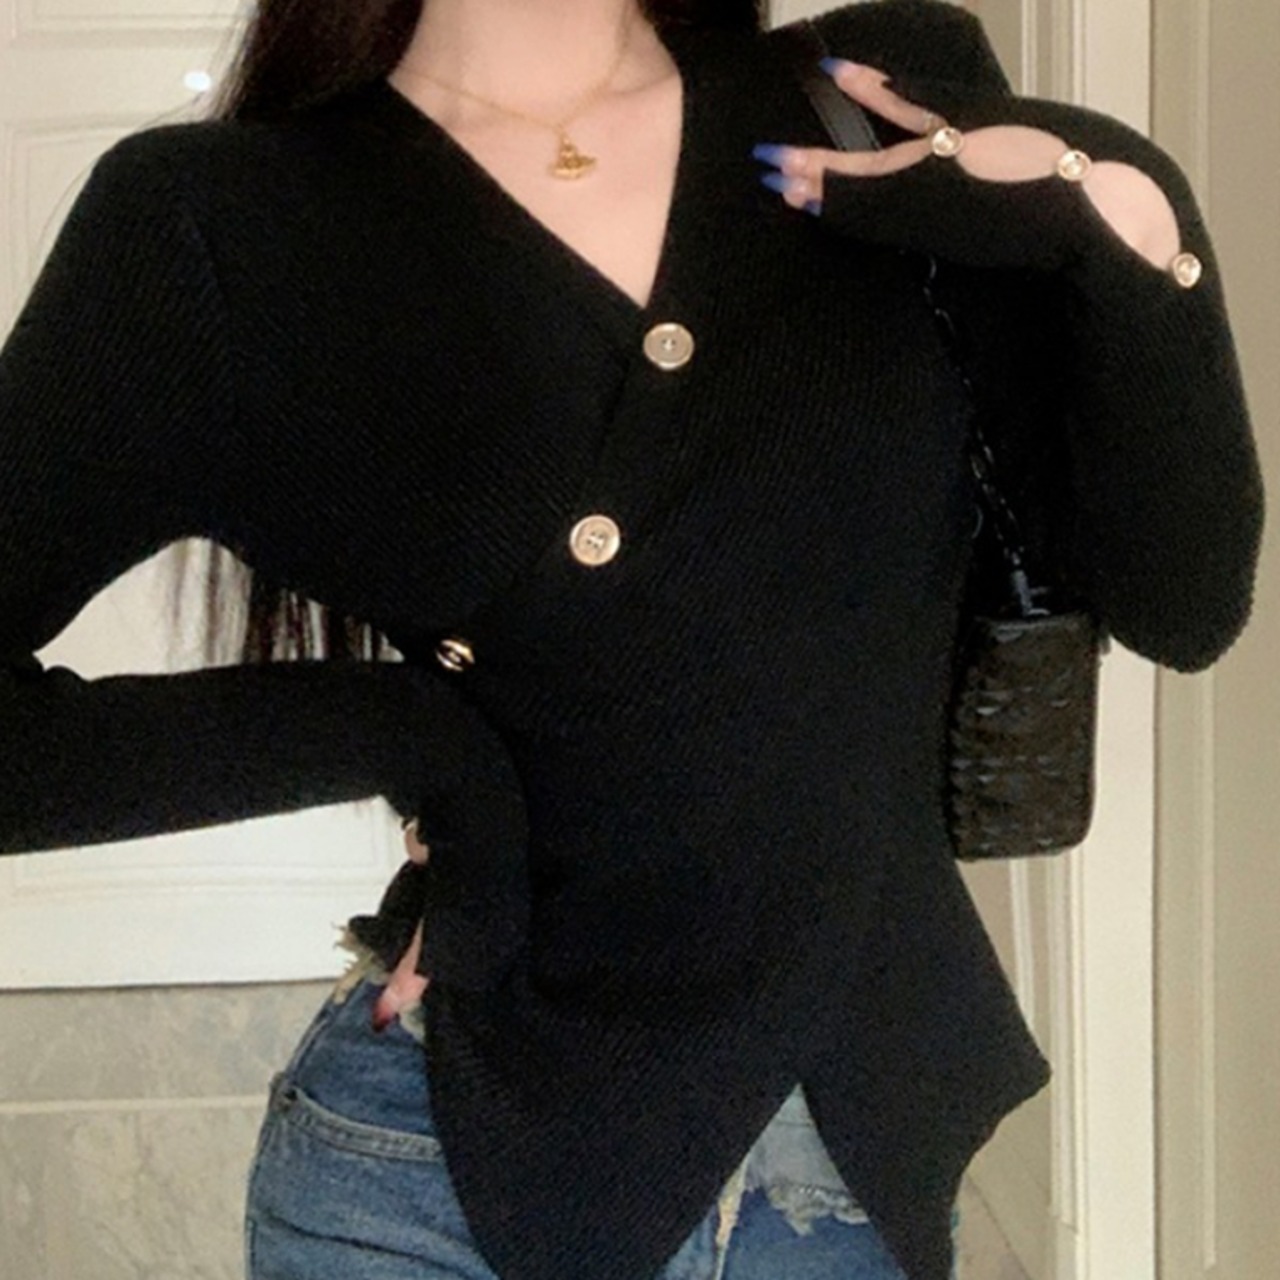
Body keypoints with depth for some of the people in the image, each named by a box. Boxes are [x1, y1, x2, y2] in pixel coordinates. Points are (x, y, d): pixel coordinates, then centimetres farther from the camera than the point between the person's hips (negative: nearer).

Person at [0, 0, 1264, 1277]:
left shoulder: (898, 108, -1)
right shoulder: (217, 221, -9)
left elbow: (1178, 603, -2)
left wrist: (1125, 222, -15)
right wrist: (392, 731, -14)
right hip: (459, 1167, -2)